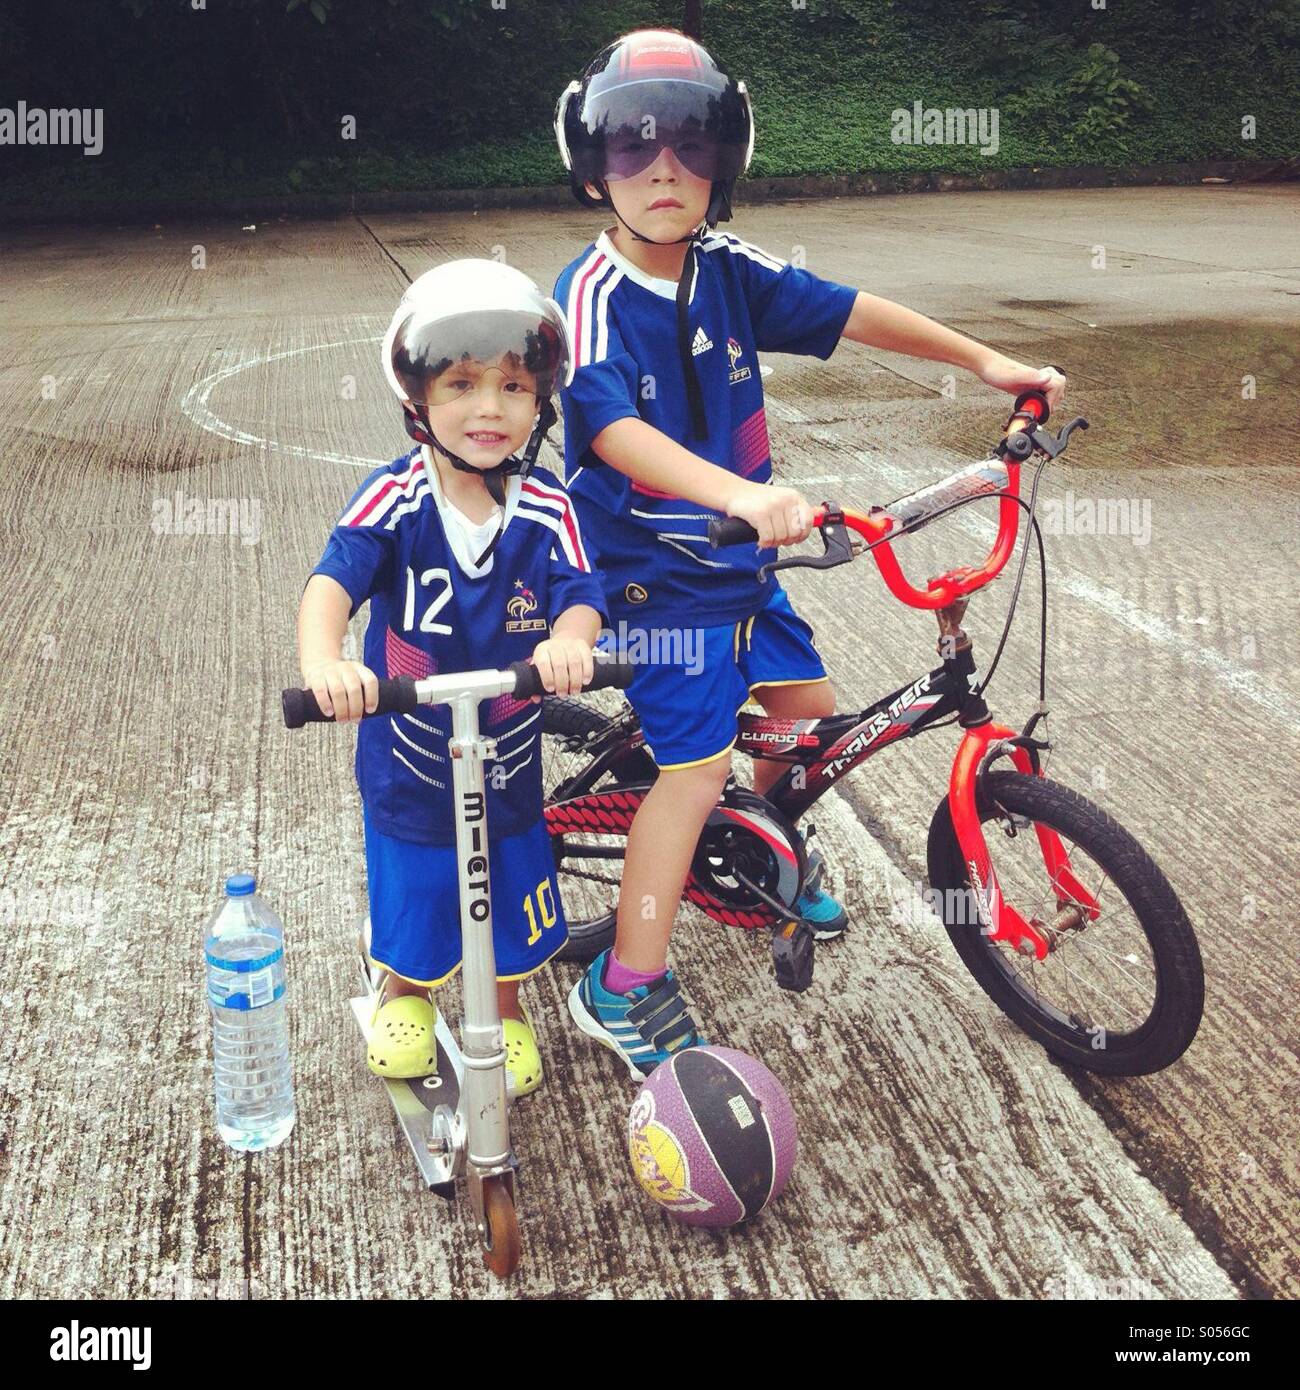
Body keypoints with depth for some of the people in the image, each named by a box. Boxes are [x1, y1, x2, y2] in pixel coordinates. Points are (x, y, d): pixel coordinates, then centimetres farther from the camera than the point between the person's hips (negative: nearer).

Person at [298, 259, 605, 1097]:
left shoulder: (547, 509, -13)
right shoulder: (394, 499, -18)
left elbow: (579, 593, -21)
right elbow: (334, 579, -29)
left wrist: (567, 639, -45)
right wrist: (323, 660, -49)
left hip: (509, 769, 1)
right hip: (408, 769, -1)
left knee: (514, 912, 20)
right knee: (412, 911, 21)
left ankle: (507, 1011, 50)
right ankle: (405, 993, 54)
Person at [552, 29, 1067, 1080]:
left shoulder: (727, 271, -1)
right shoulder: (594, 297, -21)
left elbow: (847, 312, 5)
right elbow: (612, 426, -37)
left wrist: (984, 360, 6)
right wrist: (739, 494, -53)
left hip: (738, 561, 7)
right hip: (656, 575, -7)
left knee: (811, 713, 17)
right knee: (696, 765, -11)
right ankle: (626, 991, 3)